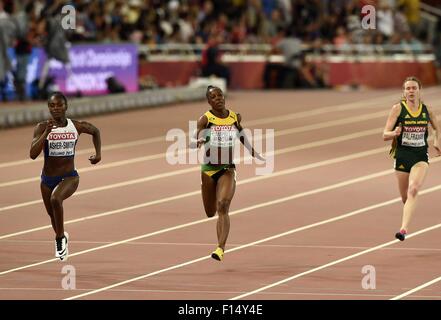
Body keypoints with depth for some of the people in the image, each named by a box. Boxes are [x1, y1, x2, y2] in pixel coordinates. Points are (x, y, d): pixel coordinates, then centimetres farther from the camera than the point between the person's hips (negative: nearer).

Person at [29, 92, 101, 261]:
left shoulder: (76, 126, -7)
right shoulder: (42, 128, -12)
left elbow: (95, 131, 15)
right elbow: (33, 154, -23)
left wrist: (98, 153, 6)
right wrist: (46, 132, -30)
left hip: (69, 177, -2)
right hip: (48, 179, 2)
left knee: (55, 199, -33)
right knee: (53, 215, 19)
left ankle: (60, 238, -13)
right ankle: (61, 237, 53)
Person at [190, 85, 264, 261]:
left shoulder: (235, 117, 1)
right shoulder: (206, 119, -7)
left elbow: (241, 135, 21)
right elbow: (192, 142, -17)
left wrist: (254, 153, 27)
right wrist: (198, 141, -41)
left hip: (228, 169, 0)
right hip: (209, 169, 0)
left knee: (223, 207, -20)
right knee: (210, 212, 11)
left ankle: (221, 249, -25)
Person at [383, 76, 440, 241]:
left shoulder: (427, 110, 3)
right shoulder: (398, 108, -4)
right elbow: (385, 135, -5)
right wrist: (395, 133, -26)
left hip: (421, 156, 0)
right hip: (402, 156, 0)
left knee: (413, 190, -23)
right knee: (405, 197, 10)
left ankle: (403, 229, -31)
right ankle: (406, 225, 43)